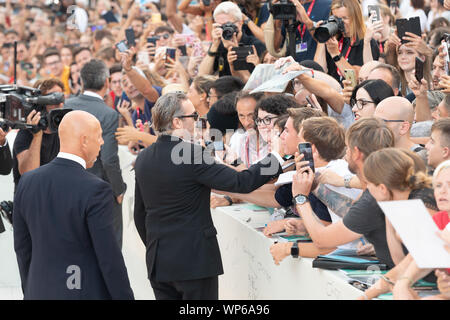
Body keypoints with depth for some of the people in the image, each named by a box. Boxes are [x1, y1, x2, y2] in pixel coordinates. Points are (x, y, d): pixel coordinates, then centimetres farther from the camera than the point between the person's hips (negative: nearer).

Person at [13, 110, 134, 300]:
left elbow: (22, 248, 8)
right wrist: (124, 297, -6)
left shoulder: (27, 182, -1)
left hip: (39, 292, 6)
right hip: (86, 292, -6)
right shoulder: (95, 190, -18)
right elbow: (109, 257, -16)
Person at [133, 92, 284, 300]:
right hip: (195, 259, -7)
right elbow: (241, 182, -17)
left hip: (157, 261, 7)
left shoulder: (143, 158, 7)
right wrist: (278, 159, -8)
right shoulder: (192, 154, -16)